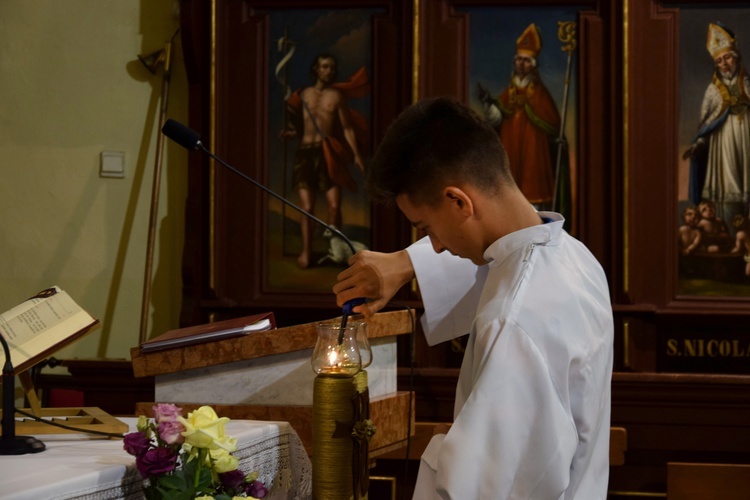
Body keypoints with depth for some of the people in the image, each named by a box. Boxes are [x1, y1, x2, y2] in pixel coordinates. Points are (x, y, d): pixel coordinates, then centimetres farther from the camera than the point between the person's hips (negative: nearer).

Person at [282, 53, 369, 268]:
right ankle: (306, 251, -1)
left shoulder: (337, 95, 7)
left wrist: (356, 154, -3)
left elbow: (347, 127, 5)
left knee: (334, 205, -10)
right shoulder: (304, 94, 12)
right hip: (306, 152, 1)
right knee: (306, 207, -5)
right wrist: (290, 131, -6)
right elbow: (298, 123, 16)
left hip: (329, 153, -1)